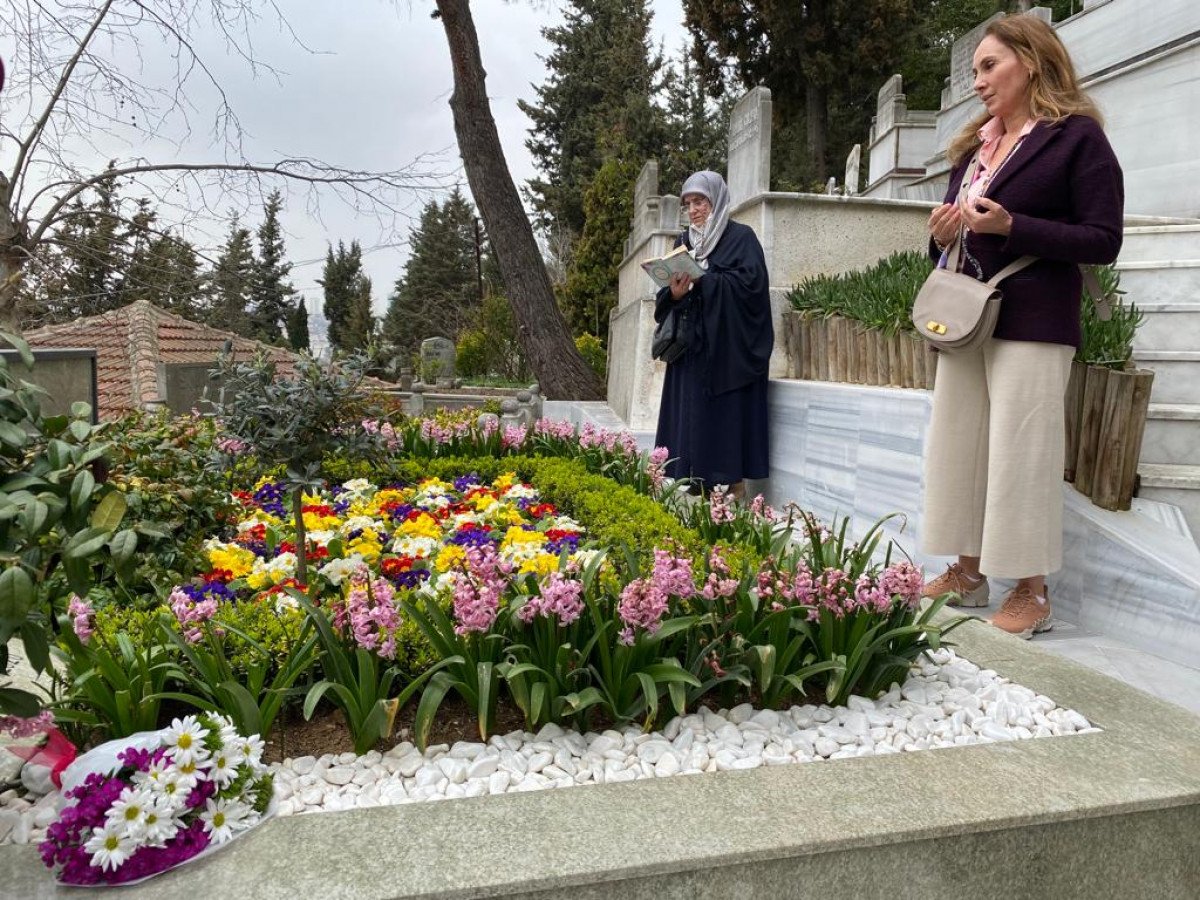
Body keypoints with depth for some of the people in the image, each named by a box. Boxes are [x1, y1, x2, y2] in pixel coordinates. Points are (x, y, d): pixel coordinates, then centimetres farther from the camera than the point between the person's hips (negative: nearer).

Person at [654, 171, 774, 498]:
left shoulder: (741, 237, 2)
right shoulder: (683, 242, 18)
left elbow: (751, 281, -14)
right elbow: (665, 297, 12)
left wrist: (701, 278, -18)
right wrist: (674, 293, -11)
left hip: (729, 347, -5)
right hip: (690, 347, 5)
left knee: (728, 418, -6)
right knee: (690, 419, 1)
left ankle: (734, 489, -2)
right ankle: (694, 488, 5)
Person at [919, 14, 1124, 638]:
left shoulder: (1077, 136, -2)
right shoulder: (973, 147, 18)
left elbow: (1103, 241, -8)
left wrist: (1011, 226, -18)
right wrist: (942, 236, 0)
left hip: (1031, 324, -7)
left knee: (1021, 453, -6)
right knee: (958, 447, 6)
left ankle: (1033, 592, 6)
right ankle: (968, 572, 17)